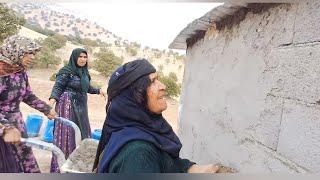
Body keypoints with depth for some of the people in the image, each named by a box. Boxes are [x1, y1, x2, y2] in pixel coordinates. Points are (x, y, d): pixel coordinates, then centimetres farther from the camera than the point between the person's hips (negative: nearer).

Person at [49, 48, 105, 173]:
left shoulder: (84, 72, 11)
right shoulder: (66, 71, -11)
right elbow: (58, 86, -16)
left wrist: (98, 91, 29)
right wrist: (53, 99, -31)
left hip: (81, 106, 8)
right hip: (68, 105, -8)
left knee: (81, 132, 13)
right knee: (67, 133, -5)